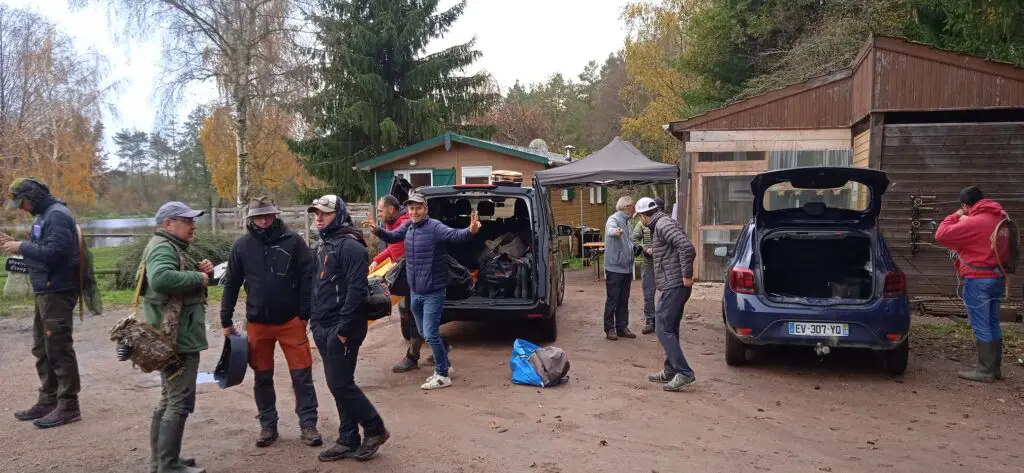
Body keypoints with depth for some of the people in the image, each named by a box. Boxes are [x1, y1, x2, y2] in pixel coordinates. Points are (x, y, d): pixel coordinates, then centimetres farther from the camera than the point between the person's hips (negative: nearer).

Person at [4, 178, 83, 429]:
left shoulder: (57, 215, -15)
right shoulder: (45, 215, 17)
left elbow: (54, 252, -24)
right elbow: (42, 249, 18)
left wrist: (21, 247, -14)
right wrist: (16, 244, 6)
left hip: (57, 292, -11)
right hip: (46, 292, 11)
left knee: (59, 349, -6)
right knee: (42, 348, 16)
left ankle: (68, 406, 0)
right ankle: (48, 400, 25)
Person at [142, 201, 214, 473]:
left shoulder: (172, 247, 19)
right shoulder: (163, 247, -15)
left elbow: (181, 281, 25)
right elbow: (160, 278, -36)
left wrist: (202, 272, 5)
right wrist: (198, 277, -23)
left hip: (175, 337, 11)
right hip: (176, 338, -11)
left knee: (169, 399, 18)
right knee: (180, 402, -7)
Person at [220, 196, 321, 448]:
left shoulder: (293, 241, -7)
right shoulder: (242, 245, 0)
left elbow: (307, 278, -6)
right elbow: (231, 284, 7)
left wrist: (304, 314, -7)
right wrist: (226, 321, 8)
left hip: (291, 321, -2)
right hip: (257, 323, 2)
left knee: (302, 375, 2)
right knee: (262, 377, 12)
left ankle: (308, 424, 12)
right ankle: (268, 424, 26)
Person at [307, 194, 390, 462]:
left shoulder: (350, 246, -14)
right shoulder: (324, 246, 16)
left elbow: (356, 289, -21)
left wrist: (343, 328, -22)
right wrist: (314, 320, 16)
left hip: (341, 329, -9)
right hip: (324, 328, 9)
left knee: (340, 384, -6)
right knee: (337, 385, 11)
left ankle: (375, 429, 10)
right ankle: (348, 440, 20)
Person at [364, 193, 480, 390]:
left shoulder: (434, 227, -17)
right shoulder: (408, 226, 4)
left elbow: (454, 234, -32)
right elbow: (392, 237, 20)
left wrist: (470, 231, -53)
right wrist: (377, 231, 1)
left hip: (433, 293, -8)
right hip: (415, 292, 8)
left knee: (430, 334, -7)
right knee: (424, 333, 19)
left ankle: (443, 375, 9)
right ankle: (443, 365, 37)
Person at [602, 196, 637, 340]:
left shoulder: (627, 222, 17)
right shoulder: (614, 219, -11)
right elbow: (610, 229, -36)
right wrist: (615, 231, -58)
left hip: (627, 268, 9)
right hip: (614, 267, -9)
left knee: (624, 300, 13)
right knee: (612, 299, -3)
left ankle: (622, 327, 20)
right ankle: (609, 329, 4)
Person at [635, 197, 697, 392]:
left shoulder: (663, 224, -13)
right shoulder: (660, 225, 18)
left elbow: (687, 247, -25)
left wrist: (687, 275, -21)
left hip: (674, 286, -11)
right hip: (673, 286, 11)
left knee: (663, 329, -10)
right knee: (669, 329, 16)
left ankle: (684, 373, -10)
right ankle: (671, 370, 24)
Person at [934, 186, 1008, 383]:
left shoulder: (974, 222, -19)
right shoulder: (1000, 218, 9)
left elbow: (941, 235, -15)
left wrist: (956, 217, -2)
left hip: (978, 279, -9)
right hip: (997, 276, 9)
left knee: (981, 325, -3)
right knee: (993, 323, 14)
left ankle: (986, 370, 1)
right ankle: (995, 367, 21)